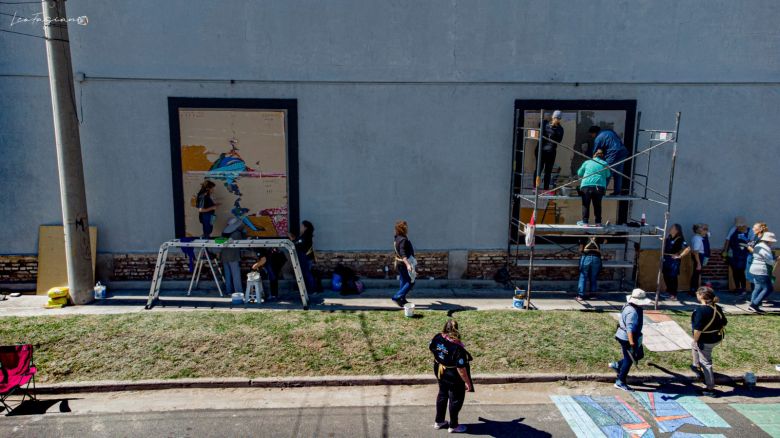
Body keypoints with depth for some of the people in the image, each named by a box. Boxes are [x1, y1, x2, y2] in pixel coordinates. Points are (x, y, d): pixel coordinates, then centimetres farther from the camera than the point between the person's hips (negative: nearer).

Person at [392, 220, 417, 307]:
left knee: (403, 282, 16)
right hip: (404, 264, -9)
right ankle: (397, 297, -7)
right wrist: (407, 264, -45)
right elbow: (403, 254, -33)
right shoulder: (403, 240, -22)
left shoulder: (397, 238, 8)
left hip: (399, 263, 9)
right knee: (410, 282, -2)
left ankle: (402, 300, 21)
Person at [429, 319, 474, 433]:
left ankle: (439, 421, 39)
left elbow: (431, 348, 7)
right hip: (454, 377, -6)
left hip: (440, 372, 6)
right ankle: (453, 426, 31)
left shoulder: (437, 338, -14)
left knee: (442, 395, 25)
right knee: (456, 399, 15)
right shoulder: (457, 347, -33)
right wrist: (467, 382, -16)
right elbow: (461, 368, -29)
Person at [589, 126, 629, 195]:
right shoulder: (610, 131, 22)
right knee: (618, 173, 13)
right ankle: (618, 191, 16)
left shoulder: (598, 138, 1)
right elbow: (620, 140, 23)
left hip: (613, 154, -8)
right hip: (623, 152, 8)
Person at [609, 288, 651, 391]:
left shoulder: (633, 307, 4)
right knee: (628, 360, 2)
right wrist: (631, 343, -38)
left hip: (634, 337, 10)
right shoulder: (632, 312, -28)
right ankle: (620, 382, 16)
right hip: (627, 338, -10)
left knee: (639, 355, 22)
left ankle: (617, 365, 28)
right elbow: (629, 328, -35)